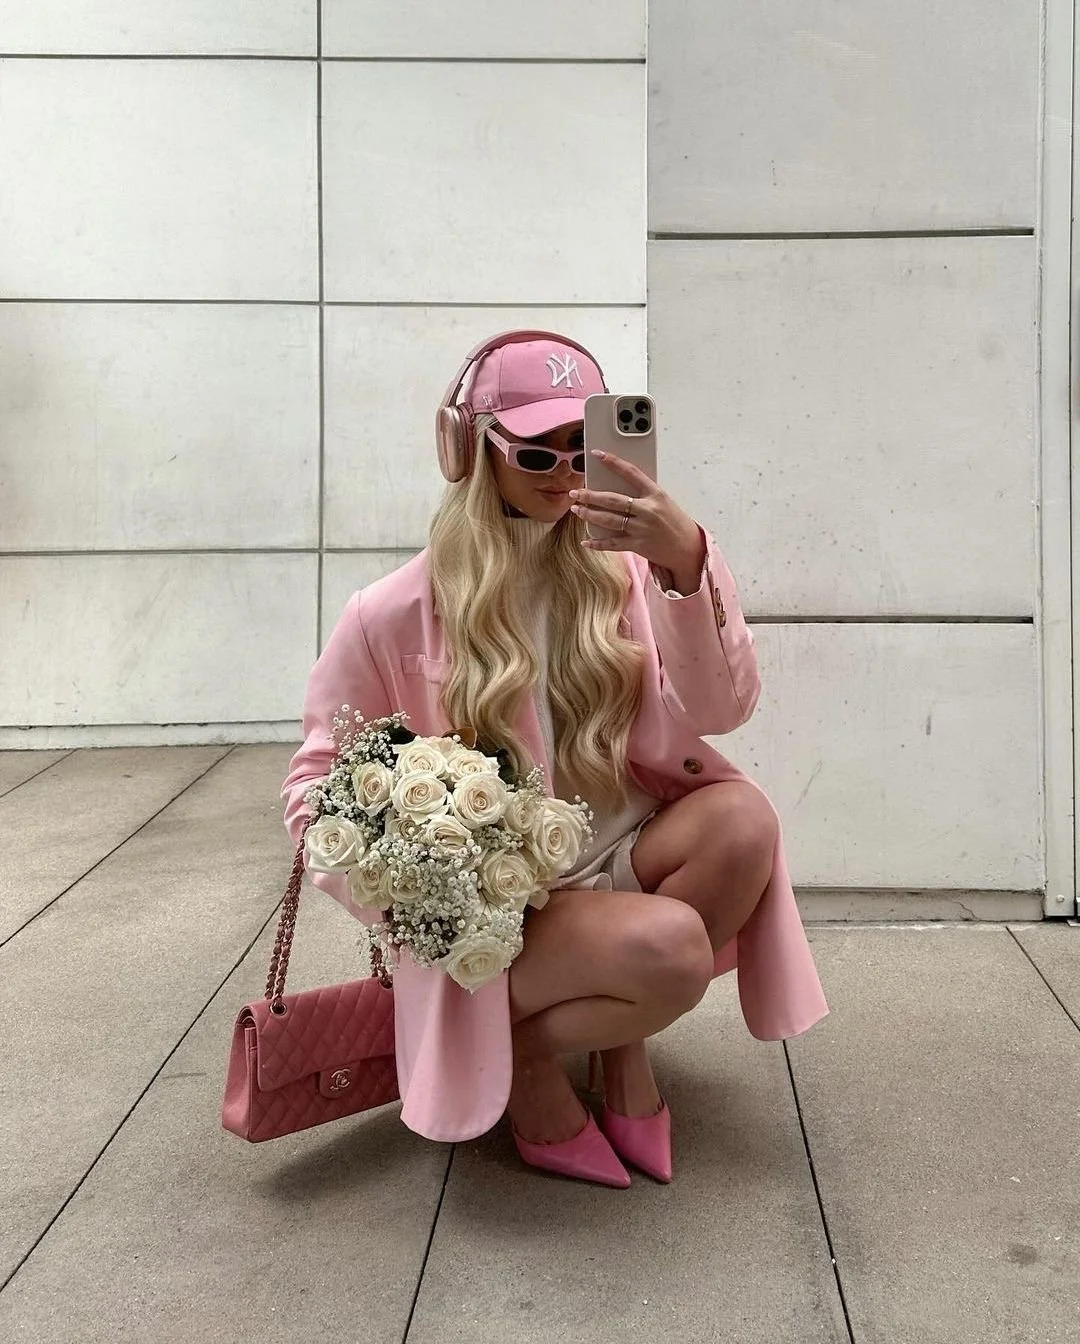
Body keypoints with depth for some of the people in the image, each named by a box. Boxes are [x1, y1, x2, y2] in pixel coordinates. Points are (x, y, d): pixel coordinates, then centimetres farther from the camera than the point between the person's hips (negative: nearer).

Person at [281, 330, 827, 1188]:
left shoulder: (619, 572, 0)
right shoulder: (397, 613, -9)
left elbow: (721, 710, -15)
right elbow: (320, 783, 0)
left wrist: (689, 564, -31)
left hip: (616, 860, 4)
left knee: (741, 817, -27)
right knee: (669, 949, -32)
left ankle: (622, 1045, -3)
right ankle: (523, 1056, 1)